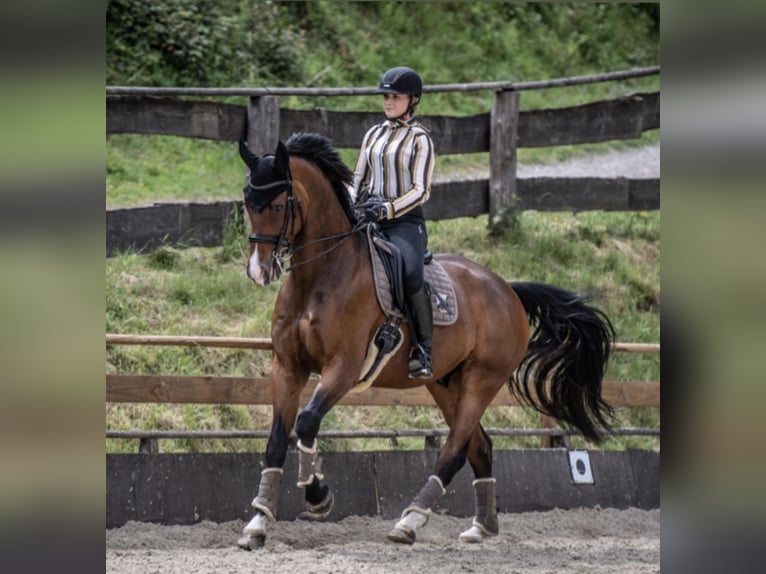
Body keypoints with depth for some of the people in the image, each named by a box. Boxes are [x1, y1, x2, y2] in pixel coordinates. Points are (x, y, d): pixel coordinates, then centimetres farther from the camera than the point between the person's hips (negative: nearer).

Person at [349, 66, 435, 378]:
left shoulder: (419, 139, 1)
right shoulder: (374, 134, 17)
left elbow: (421, 190, -7)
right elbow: (358, 180, 22)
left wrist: (388, 209, -20)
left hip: (405, 221, -6)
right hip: (368, 219, 6)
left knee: (411, 273, -32)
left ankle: (423, 349, -22)